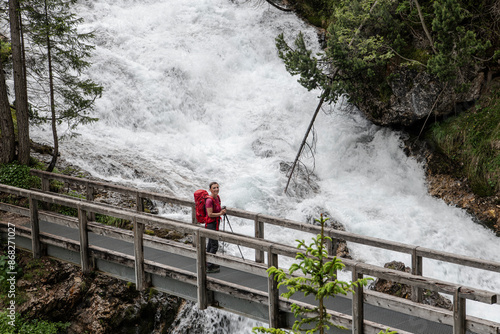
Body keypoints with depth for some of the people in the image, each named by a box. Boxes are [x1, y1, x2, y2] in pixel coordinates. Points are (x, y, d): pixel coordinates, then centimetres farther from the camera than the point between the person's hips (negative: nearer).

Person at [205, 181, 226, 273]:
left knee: (211, 243, 20)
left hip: (216, 222, 10)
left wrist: (222, 210, 2)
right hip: (211, 223, -10)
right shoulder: (209, 200, -22)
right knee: (214, 245, -8)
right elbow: (210, 214, -24)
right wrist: (220, 214, -27)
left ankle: (208, 263, 33)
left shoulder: (217, 197, 6)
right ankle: (209, 267, -1)